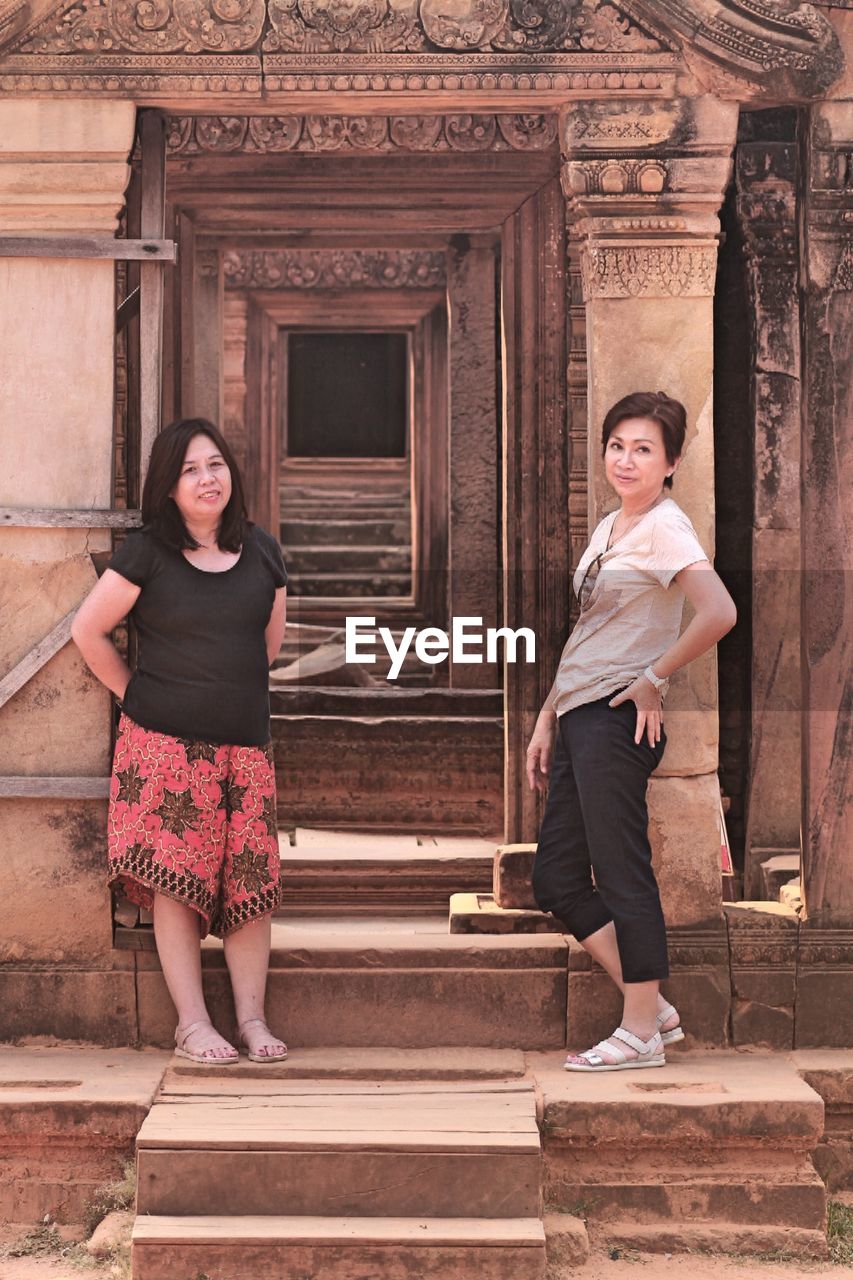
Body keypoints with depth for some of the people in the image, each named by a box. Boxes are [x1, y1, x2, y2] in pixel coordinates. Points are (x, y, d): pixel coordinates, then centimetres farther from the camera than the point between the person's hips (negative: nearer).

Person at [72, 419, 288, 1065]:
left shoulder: (261, 551, 8)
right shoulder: (148, 552, -4)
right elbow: (88, 630, 0)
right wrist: (137, 694, 3)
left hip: (245, 743, 3)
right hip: (167, 744, -3)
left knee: (252, 880, 1)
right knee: (177, 880, -3)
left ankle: (253, 1019, 11)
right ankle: (193, 1024, 4)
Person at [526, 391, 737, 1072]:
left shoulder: (665, 527, -10)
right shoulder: (608, 528, 17)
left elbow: (719, 613, -26)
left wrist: (653, 678, -15)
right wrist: (547, 720, 19)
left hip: (617, 719, -10)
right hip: (578, 717, 10)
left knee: (621, 874, -3)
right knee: (556, 878, 10)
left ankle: (641, 1034, 9)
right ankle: (656, 1010, 18)